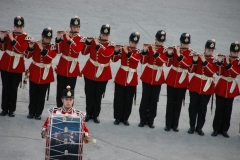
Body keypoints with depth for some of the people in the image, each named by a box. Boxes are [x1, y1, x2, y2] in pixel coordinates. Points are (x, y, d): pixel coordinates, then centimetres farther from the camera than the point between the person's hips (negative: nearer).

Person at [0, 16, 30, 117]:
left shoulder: (26, 37, -6)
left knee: (14, 89, 4)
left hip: (17, 67, -2)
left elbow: (21, 50, -20)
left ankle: (12, 110, 13)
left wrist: (12, 39, -27)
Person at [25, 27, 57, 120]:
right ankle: (31, 112, 18)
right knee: (33, 94, 7)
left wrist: (42, 48, -31)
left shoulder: (52, 47, -3)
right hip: (34, 74, 1)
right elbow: (27, 56, -5)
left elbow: (52, 55, -23)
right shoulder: (35, 44, -2)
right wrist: (30, 47, -23)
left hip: (45, 75, -1)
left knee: (41, 96, 5)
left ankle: (38, 113, 14)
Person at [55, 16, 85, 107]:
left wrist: (69, 39, -28)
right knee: (60, 90, 7)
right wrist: (58, 39, -19)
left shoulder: (81, 39, -3)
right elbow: (59, 51, -6)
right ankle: (59, 108, 19)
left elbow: (77, 50, -22)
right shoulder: (63, 36, 0)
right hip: (62, 66, 1)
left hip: (73, 67, -1)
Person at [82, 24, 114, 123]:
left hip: (103, 74, -1)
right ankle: (89, 113, 21)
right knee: (89, 94, 7)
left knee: (98, 96, 7)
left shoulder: (111, 45, -5)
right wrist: (88, 42, -19)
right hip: (90, 72, 1)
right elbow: (84, 52, -4)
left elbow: (107, 54, -25)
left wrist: (98, 45, -25)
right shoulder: (93, 41, -1)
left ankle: (96, 115, 17)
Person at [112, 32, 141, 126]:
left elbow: (137, 59, -20)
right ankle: (118, 117, 14)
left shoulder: (138, 52, 0)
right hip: (121, 77, 0)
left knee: (128, 100, 5)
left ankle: (125, 118, 16)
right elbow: (114, 59, -5)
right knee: (118, 98, 3)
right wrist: (116, 51, -22)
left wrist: (128, 53, -30)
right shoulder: (123, 49, 1)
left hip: (132, 79, 0)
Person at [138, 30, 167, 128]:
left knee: (154, 100, 5)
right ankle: (143, 119, 12)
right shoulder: (149, 47, -1)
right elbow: (143, 61, -8)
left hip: (158, 77, 0)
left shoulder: (165, 50, -2)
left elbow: (162, 62, -19)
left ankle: (151, 120, 14)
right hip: (147, 76, 0)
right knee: (145, 98, 3)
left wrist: (155, 52, -28)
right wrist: (145, 51, -22)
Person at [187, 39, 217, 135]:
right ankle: (192, 126, 15)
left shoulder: (214, 61, 1)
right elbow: (191, 70, -3)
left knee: (202, 108, 5)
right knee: (193, 106, 5)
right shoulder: (198, 57, 2)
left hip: (207, 87, 0)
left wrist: (204, 61, -25)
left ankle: (199, 127, 14)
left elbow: (213, 71, -17)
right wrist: (194, 61, -19)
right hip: (195, 85, 0)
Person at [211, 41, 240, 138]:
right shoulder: (223, 59, -4)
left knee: (228, 110, 6)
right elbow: (218, 73, -13)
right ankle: (216, 129, 9)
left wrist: (228, 63, -26)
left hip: (231, 88, 1)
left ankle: (224, 129, 15)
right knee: (219, 109, 1)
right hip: (221, 87, -1)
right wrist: (219, 62, -27)